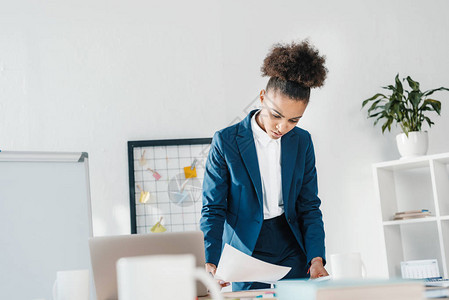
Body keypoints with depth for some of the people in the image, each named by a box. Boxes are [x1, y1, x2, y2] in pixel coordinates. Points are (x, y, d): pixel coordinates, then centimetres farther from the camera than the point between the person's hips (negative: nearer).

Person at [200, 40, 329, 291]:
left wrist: (317, 257, -10)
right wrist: (210, 263, -21)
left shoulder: (302, 142, 1)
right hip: (245, 256, -3)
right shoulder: (226, 141, -10)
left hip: (293, 256, 3)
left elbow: (309, 206, 4)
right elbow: (213, 208, -8)